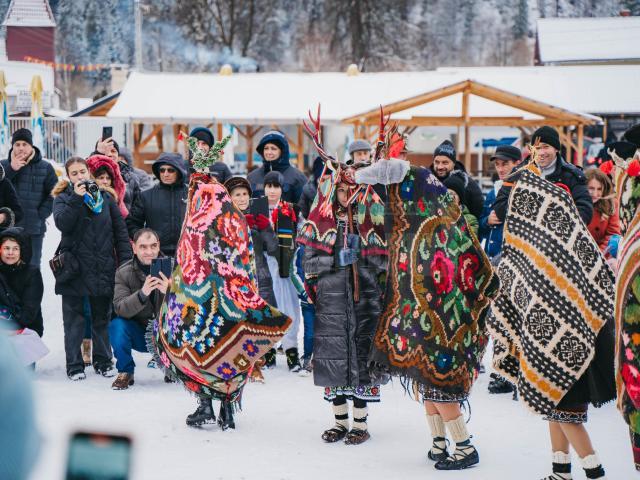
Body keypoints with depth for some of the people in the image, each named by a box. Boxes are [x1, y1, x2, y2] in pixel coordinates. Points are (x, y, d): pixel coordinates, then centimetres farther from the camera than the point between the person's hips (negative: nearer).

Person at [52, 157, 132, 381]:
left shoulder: (105, 197, 9)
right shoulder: (63, 199, 3)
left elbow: (120, 230, 8)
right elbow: (62, 223, -17)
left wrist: (125, 261, 1)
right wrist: (76, 199, -23)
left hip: (103, 268, 2)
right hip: (74, 268, -2)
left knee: (102, 318, 10)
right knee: (74, 318, 2)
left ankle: (103, 361, 19)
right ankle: (74, 365, 7)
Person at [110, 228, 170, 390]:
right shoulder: (123, 273, -9)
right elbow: (120, 309, -22)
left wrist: (168, 291, -42)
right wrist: (142, 294, -41)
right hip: (138, 333, 0)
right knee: (117, 325, -28)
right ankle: (125, 372, -5)